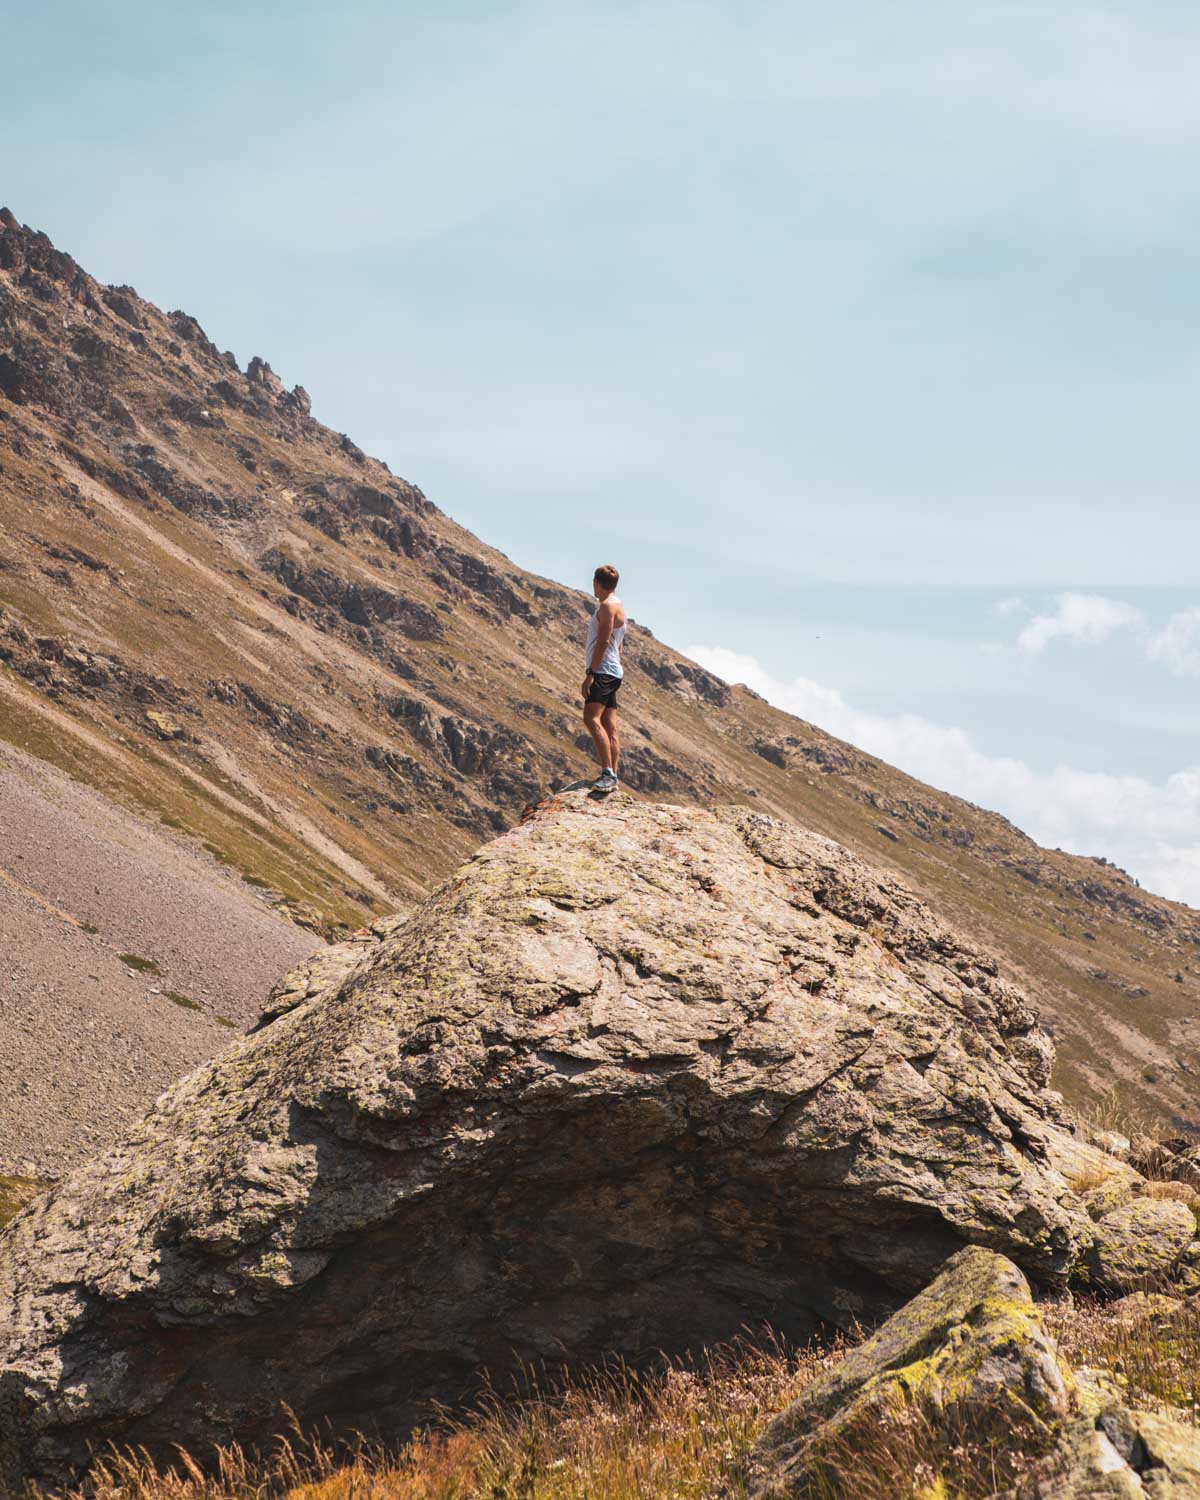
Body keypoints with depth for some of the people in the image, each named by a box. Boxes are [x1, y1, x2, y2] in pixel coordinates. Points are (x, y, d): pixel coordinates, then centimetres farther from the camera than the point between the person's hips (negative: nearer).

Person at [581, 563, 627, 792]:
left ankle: (608, 774, -31)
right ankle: (611, 778, 5)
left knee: (592, 719, -22)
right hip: (612, 672, 11)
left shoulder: (608, 606, -9)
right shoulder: (616, 606, 23)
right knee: (609, 726, 7)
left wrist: (590, 673, -22)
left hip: (603, 671, -11)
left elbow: (604, 641, -18)